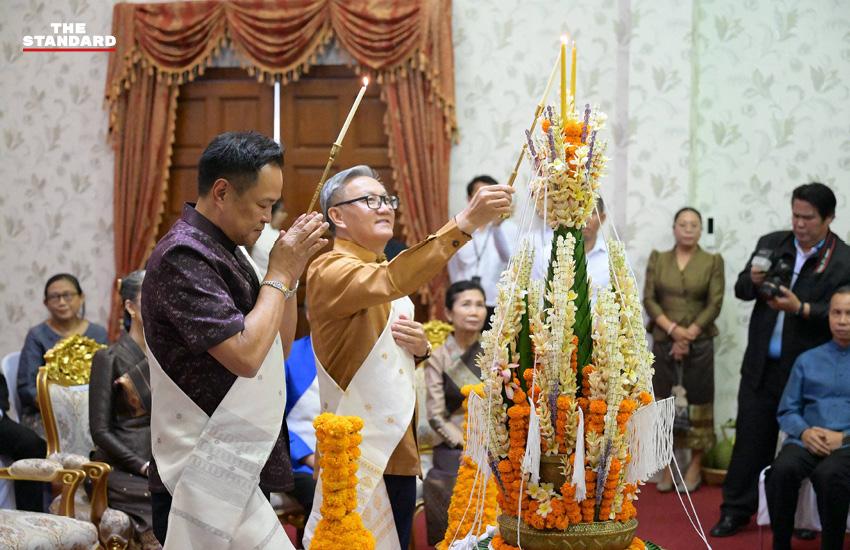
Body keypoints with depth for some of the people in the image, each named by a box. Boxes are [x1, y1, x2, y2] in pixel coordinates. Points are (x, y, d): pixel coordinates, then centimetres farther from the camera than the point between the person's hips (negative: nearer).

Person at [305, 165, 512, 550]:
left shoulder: (389, 272, 19)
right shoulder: (329, 270, -11)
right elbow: (390, 282, -33)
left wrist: (420, 348, 5)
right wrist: (465, 223, -40)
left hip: (400, 450, 9)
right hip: (361, 454, -9)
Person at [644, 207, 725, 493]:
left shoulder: (713, 262, 4)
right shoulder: (657, 259, 9)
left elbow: (715, 304, -3)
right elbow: (649, 299, 2)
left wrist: (688, 336, -10)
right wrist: (672, 329, -12)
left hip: (699, 344, -1)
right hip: (663, 342, 1)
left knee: (698, 402, 0)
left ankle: (694, 467, 8)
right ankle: (667, 467, 7)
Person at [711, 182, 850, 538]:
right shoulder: (771, 244, 7)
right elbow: (740, 289, 13)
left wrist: (800, 308, -25)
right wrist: (753, 282, -10)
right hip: (762, 365, 4)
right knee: (750, 438, 8)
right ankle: (737, 509, 18)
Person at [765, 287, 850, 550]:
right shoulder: (807, 360, 21)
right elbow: (786, 412, 18)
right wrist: (804, 431, -4)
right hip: (807, 442, 3)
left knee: (828, 474, -38)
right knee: (782, 469, -32)